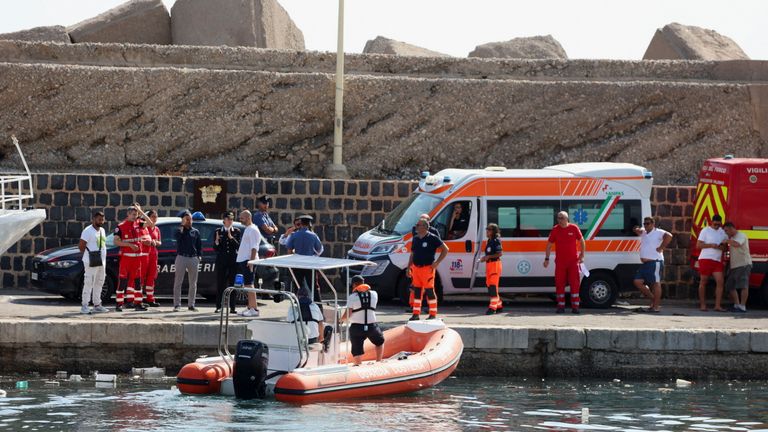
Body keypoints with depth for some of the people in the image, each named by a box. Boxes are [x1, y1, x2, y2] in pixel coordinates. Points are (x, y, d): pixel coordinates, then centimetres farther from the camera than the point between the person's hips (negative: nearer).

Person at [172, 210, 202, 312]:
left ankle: (191, 304, 12)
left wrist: (199, 256, 4)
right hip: (181, 257, -3)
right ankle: (177, 304, -3)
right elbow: (176, 236, -20)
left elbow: (199, 245, 15)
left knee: (193, 283, 5)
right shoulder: (179, 230, 4)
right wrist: (183, 226, -14)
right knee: (178, 282, -5)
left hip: (193, 258, 3)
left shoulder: (195, 232, 13)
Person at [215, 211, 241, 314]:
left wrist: (231, 237, -16)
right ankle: (218, 306, 3)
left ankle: (232, 307, 2)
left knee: (232, 283, -1)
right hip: (221, 260, 0)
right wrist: (216, 242, -16)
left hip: (233, 260, 0)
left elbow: (238, 246, -3)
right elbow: (215, 248, 5)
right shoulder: (218, 231, 6)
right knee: (220, 283, -1)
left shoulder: (236, 231, 5)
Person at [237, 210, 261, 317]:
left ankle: (254, 309, -14)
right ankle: (250, 307, 14)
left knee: (248, 284, -12)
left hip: (248, 260, -10)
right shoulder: (247, 229, 18)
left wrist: (251, 261, -24)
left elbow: (254, 248, -18)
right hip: (243, 260, 10)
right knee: (247, 284, 11)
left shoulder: (252, 230, -11)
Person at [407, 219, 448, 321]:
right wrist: (409, 268, 15)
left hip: (427, 268, -6)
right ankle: (416, 314, 13)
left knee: (429, 291, -4)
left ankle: (433, 314, 2)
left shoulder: (432, 238, -7)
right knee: (417, 291, 8)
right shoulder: (415, 239, 13)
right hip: (416, 268, 6)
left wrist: (437, 262, -11)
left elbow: (445, 249, -6)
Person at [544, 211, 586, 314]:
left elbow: (582, 241, 10)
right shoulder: (555, 229, 0)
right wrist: (547, 258, 2)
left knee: (574, 283, -3)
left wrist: (582, 255, 7)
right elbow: (549, 245, 7)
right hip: (560, 262, 1)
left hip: (573, 261, -1)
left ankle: (575, 306, 1)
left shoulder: (574, 228, -2)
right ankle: (561, 306, 9)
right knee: (559, 284, 2)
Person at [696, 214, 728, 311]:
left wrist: (720, 247, -8)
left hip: (717, 260, 4)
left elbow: (725, 247, 15)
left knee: (720, 281, -8)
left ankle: (718, 305, -9)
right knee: (703, 282, 2)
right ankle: (703, 305, 8)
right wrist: (710, 245, -16)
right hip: (705, 259, -4)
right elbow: (698, 245, -4)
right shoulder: (705, 231, 0)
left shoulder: (723, 232, 13)